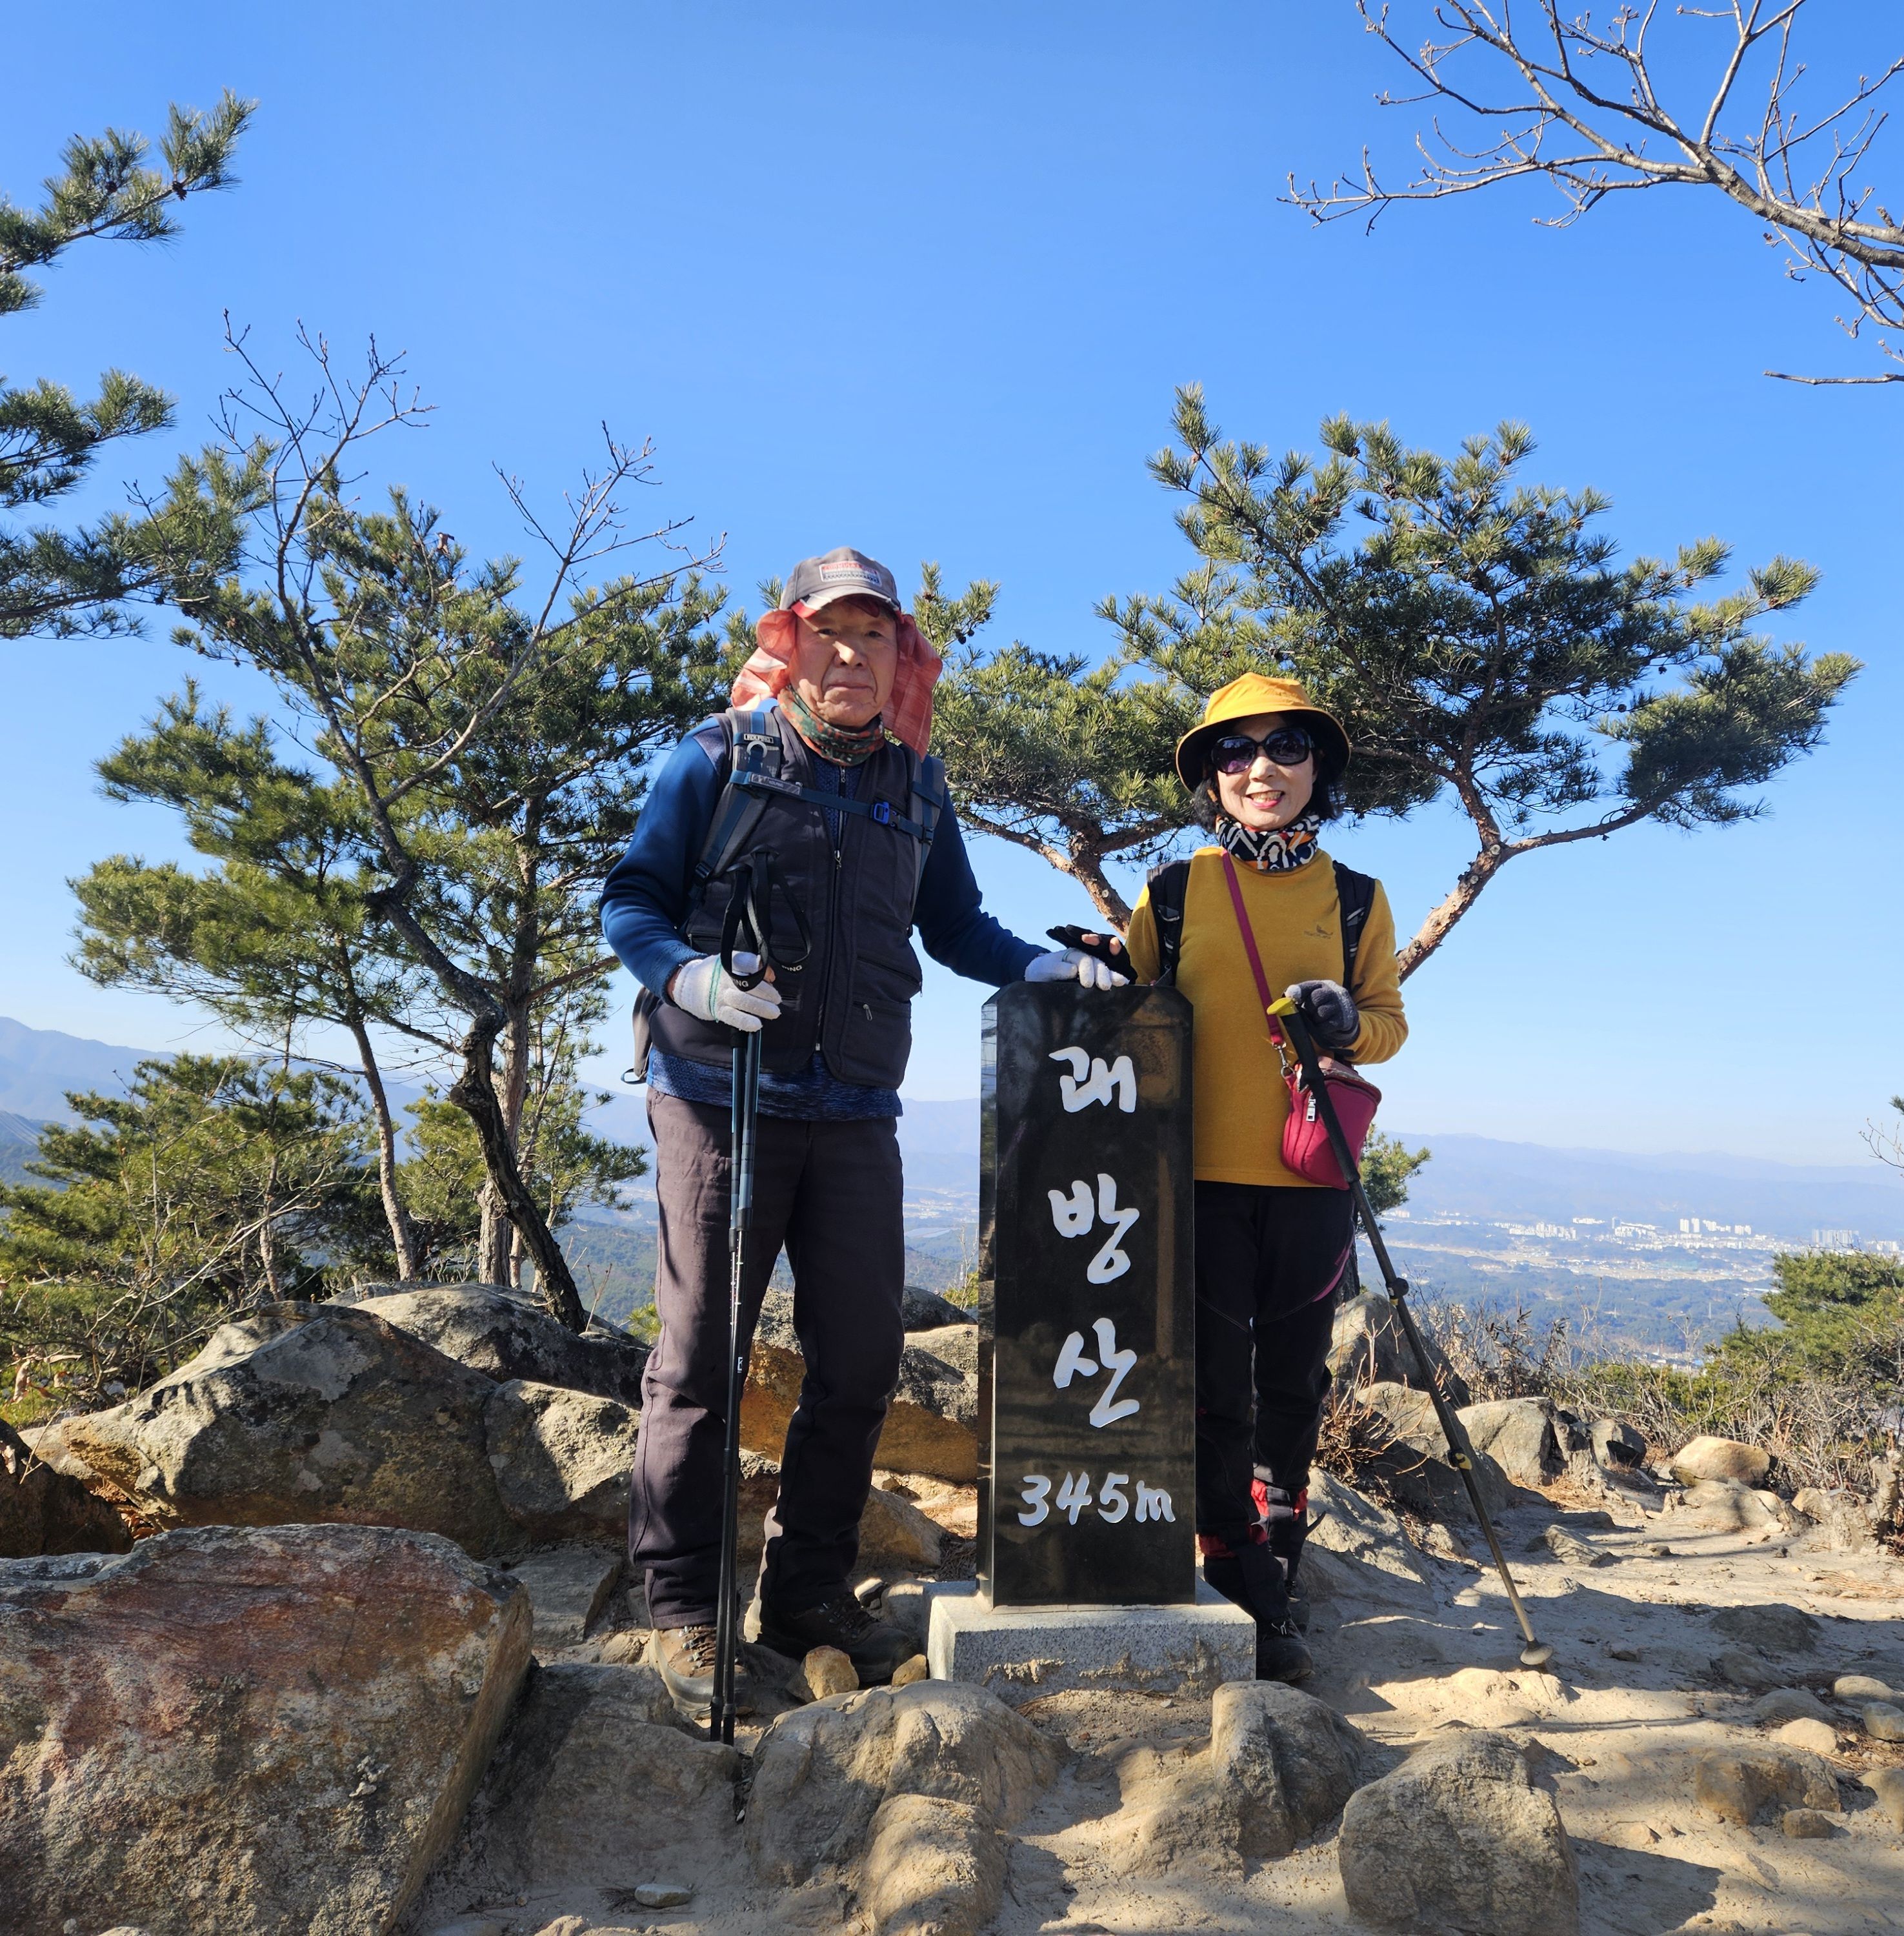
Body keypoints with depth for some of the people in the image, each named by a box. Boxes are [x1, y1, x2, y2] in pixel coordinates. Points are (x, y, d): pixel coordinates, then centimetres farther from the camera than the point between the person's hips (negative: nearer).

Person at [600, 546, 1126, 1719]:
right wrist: (689, 974, -19)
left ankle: (810, 1591, 24)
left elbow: (955, 928, 20)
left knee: (862, 1360, 6)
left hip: (856, 1111, 4)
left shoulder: (917, 788, 14)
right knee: (700, 1357, 1)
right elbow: (631, 902, 1)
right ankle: (683, 1609, 17)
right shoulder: (721, 759, 2)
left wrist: (1055, 969, 4)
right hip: (721, 1095, -4)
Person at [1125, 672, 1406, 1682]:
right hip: (1203, 1175, -1)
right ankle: (1245, 1599, 13)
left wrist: (1350, 1024, -11)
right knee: (1217, 1390, 1)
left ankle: (1272, 1578, 31)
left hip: (1313, 1177, 2)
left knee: (1292, 1384, 13)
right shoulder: (1173, 891, 4)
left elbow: (1391, 1021, 10)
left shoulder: (1356, 898, 8)